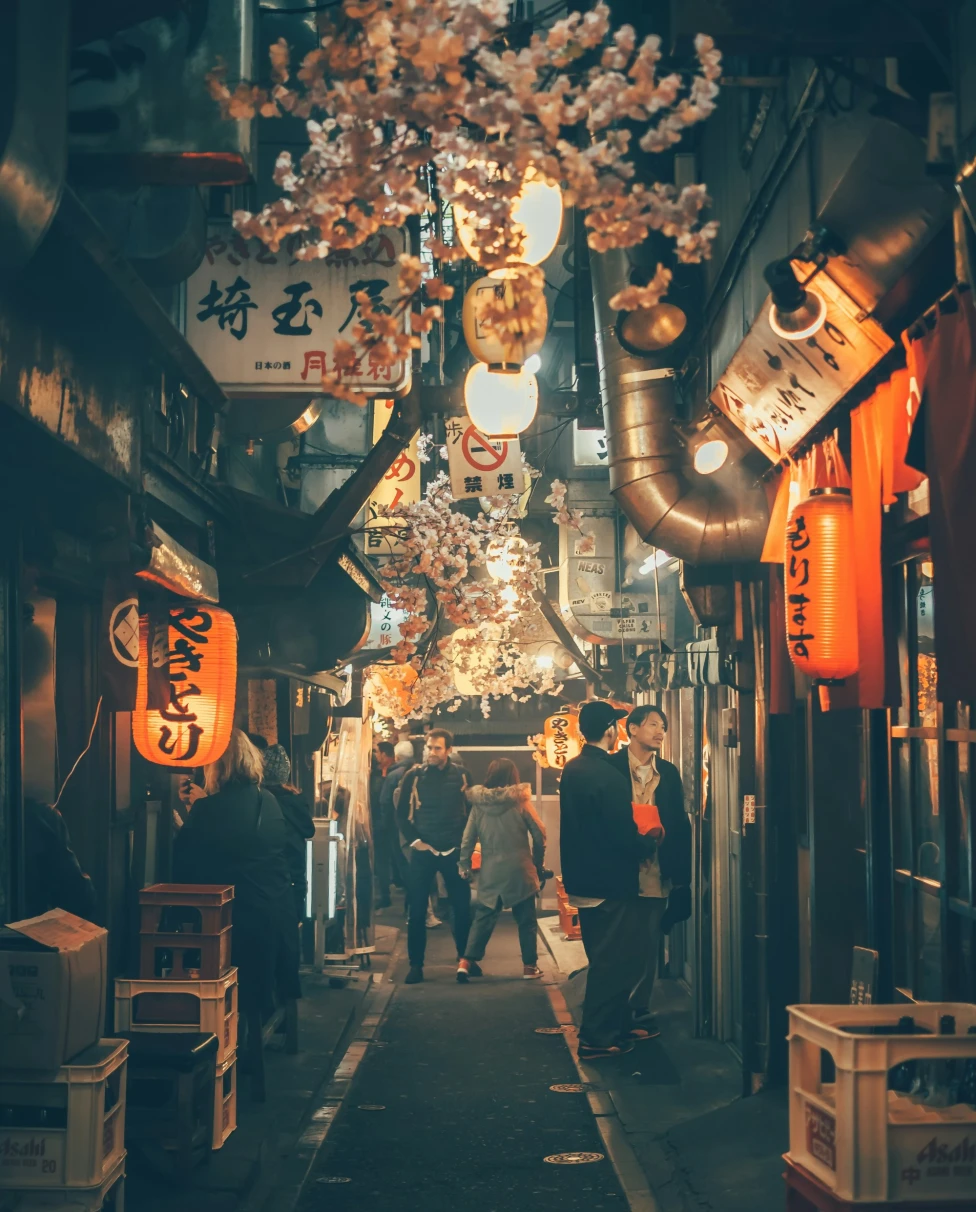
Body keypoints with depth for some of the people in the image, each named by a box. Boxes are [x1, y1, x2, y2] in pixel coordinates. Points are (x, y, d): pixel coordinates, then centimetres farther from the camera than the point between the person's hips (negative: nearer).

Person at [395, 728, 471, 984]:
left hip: (454, 851, 1)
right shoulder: (413, 776, -2)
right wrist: (414, 840, -6)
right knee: (416, 910, -1)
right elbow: (401, 813, 2)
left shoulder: (461, 775, 0)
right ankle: (416, 964, 8)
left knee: (462, 907, 5)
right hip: (423, 851, -1)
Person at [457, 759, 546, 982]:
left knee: (483, 917, 9)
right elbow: (539, 834, -3)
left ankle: (466, 961, -2)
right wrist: (538, 862, 10)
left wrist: (465, 865, 10)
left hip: (490, 871, 2)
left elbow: (467, 838, 0)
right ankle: (530, 965, 14)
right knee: (526, 919, 10)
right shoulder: (520, 800, -5)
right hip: (519, 870, -2)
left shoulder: (479, 804, 0)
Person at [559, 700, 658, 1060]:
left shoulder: (571, 770, 6)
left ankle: (617, 1025, 30)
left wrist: (637, 837, 17)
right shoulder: (609, 776, -22)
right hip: (609, 883, -9)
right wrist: (649, 842, -2)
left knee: (607, 959, 20)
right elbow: (624, 837, -22)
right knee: (614, 961, 1)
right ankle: (596, 1038, 6)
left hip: (583, 879, 9)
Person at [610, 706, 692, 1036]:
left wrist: (681, 873, 4)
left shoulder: (668, 773, 10)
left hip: (656, 874, 4)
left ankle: (640, 1009, 18)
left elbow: (680, 824, 9)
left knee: (649, 945, 7)